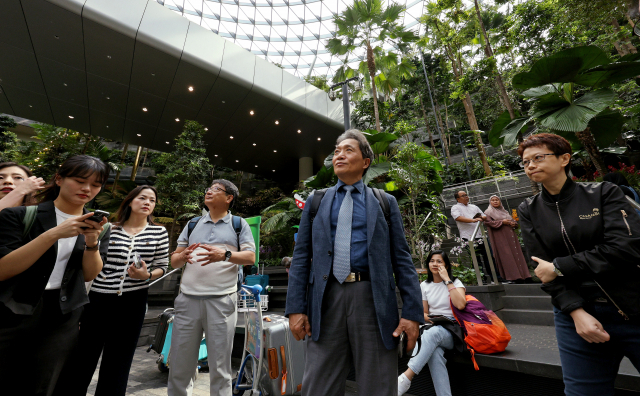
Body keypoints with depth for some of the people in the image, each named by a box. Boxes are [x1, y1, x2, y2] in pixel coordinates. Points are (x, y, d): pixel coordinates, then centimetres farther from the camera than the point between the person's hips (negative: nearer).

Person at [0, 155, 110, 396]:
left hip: (63, 319, 2)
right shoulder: (20, 215, -7)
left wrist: (92, 242, -19)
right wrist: (54, 234, -27)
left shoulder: (98, 226, 1)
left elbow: (89, 275, -1)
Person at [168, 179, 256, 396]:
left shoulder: (239, 224, 5)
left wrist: (225, 255, -20)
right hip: (188, 299, 4)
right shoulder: (193, 224, 16)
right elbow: (173, 260, 15)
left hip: (222, 301, -3)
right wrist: (182, 256, -7)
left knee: (220, 364, 7)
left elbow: (250, 257, -4)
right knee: (179, 363, 13)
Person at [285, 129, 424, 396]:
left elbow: (402, 259, 5)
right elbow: (301, 256, 6)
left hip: (372, 297, 0)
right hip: (326, 298, 1)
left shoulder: (385, 202, 8)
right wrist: (296, 308, 0)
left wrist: (413, 312, -2)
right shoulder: (316, 201, 10)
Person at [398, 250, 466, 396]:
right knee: (434, 352, -34)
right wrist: (432, 319, -9)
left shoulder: (455, 282, 3)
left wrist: (447, 280, -15)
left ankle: (405, 379, -40)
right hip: (433, 328, 3)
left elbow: (460, 305, -18)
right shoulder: (424, 286, 11)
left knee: (433, 332, -37)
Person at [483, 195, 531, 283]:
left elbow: (514, 221, 23)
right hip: (500, 238, -6)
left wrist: (513, 223, 1)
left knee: (517, 254, 2)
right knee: (507, 256, -10)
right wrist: (502, 222, -15)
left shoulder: (504, 211, 23)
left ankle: (524, 275, 5)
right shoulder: (488, 212, 3)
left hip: (511, 236, 6)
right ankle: (514, 276, -10)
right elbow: (489, 222, -11)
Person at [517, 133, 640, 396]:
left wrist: (559, 267, -15)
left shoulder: (603, 192, -3)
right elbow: (543, 268, -5)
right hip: (575, 313, 1)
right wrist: (576, 312, -13)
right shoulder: (528, 211, 0)